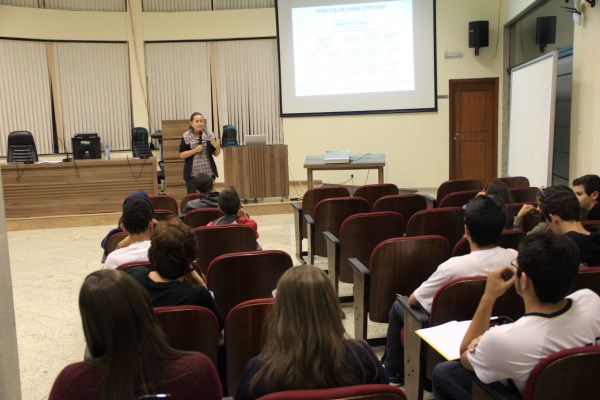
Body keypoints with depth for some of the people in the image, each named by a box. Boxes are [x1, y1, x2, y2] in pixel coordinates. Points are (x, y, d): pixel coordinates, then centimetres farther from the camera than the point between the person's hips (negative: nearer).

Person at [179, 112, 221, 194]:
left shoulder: (210, 135, 3)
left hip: (208, 172, 2)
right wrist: (195, 150, -15)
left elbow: (216, 154, 6)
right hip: (192, 173, -2)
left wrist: (218, 147, -15)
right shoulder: (186, 137, -2)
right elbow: (182, 155, -4)